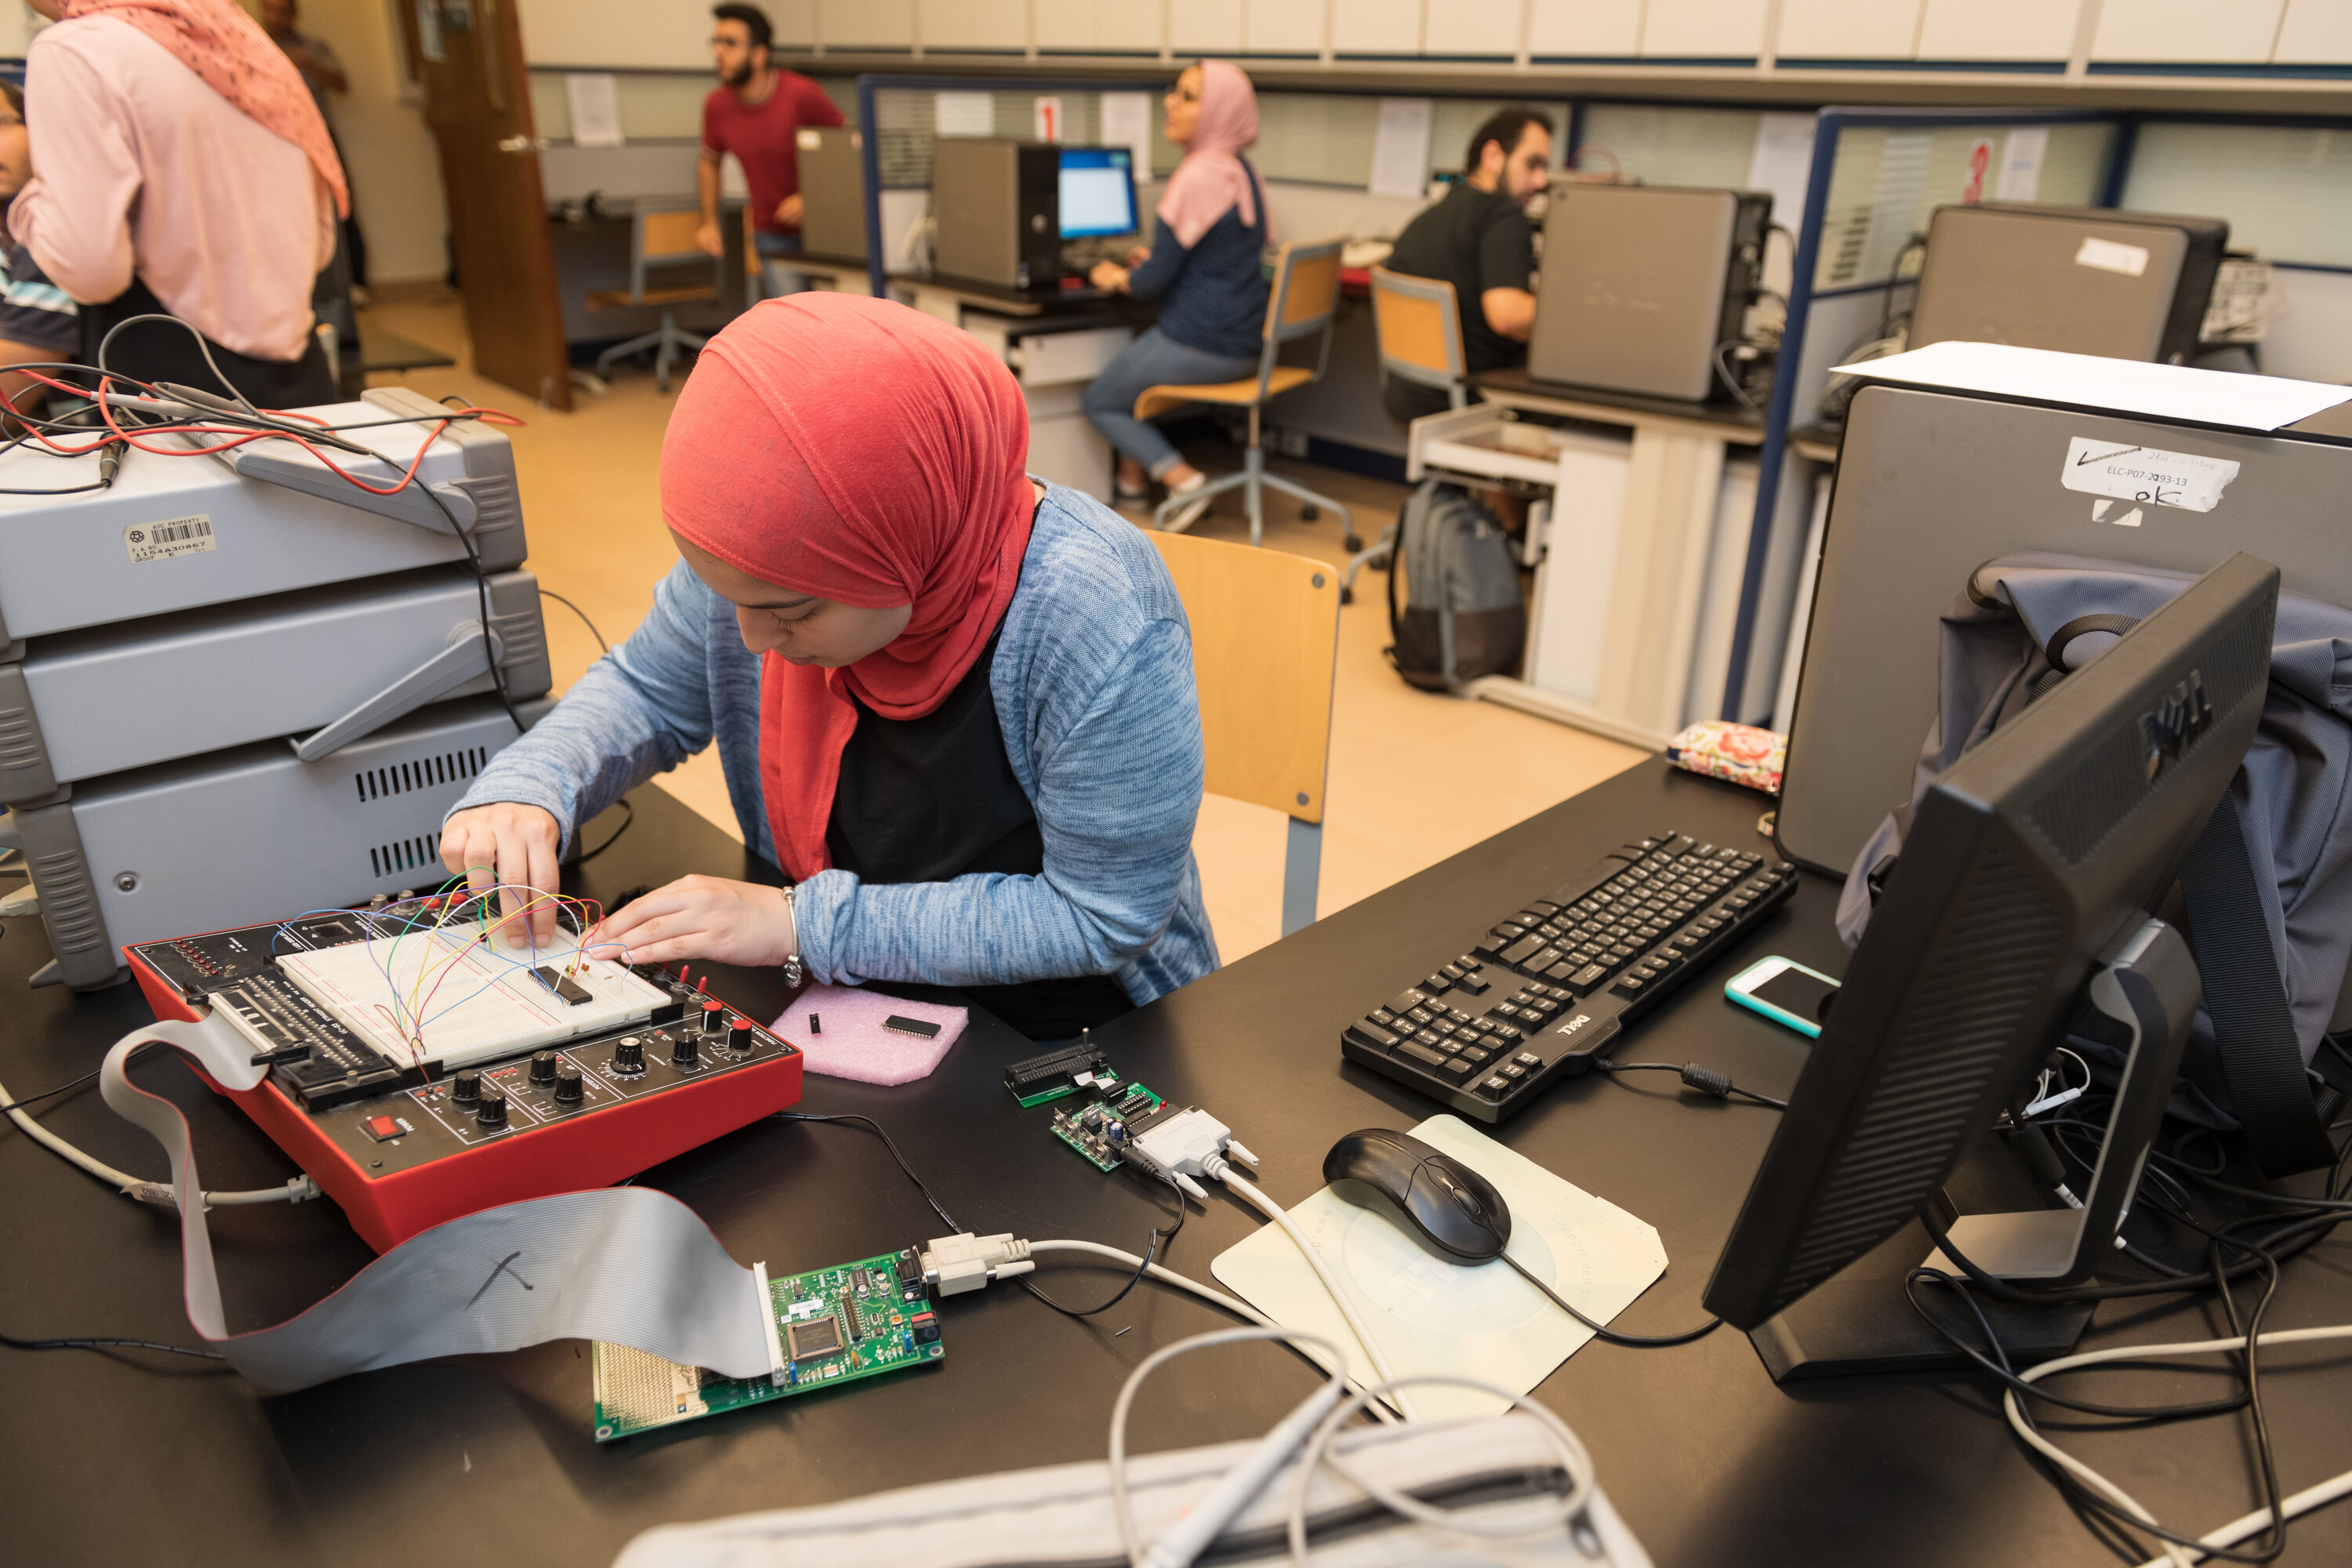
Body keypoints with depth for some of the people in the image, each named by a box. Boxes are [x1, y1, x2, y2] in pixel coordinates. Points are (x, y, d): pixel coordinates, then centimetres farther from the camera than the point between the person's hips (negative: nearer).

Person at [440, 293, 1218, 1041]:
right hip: (845, 1014, 6)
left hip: (1057, 1050, -5)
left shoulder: (1102, 624, -31)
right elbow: (645, 689, 7)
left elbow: (1102, 918, -23)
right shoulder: (769, 556, -13)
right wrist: (525, 787, -14)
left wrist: (804, 923, -24)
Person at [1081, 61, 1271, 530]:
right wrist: (1156, 259, 24)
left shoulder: (1197, 177, -20)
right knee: (1128, 360, 31)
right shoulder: (1241, 171, 9)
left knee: (1100, 401, 12)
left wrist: (1116, 279, 3)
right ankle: (1132, 478, 31)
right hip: (1243, 342, 9)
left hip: (1200, 345, -9)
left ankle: (1182, 478, -3)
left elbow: (1155, 280, -17)